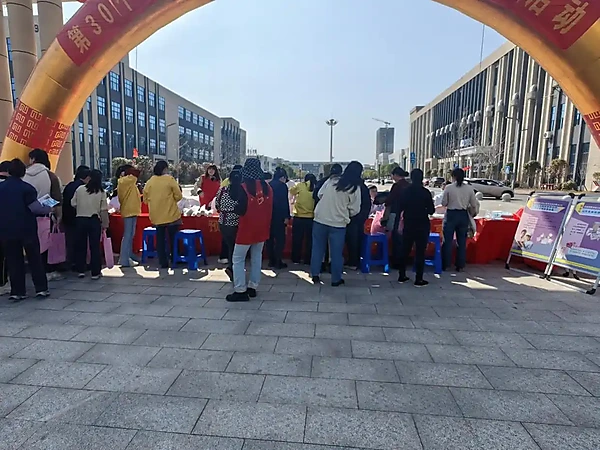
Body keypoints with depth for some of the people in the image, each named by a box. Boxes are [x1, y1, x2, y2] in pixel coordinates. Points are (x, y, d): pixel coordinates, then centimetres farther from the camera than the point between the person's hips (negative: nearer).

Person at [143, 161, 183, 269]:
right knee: (173, 239, 9)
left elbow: (145, 199, 9)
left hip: (156, 216, 4)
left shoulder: (150, 181, 3)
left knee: (160, 240, 9)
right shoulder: (170, 179, -8)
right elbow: (178, 196, -8)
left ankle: (163, 262, 12)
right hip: (171, 215, -4)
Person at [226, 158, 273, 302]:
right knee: (257, 258, 15)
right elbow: (270, 208, 7)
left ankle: (240, 291, 3)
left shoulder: (244, 187, -17)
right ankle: (252, 287, 22)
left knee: (238, 259, 4)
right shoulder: (267, 187, 1)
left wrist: (236, 207, 3)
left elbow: (240, 210, -17)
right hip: (262, 228, 6)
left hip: (247, 229, -6)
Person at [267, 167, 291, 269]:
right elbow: (285, 202, -14)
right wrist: (286, 216, -13)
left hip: (268, 215, 7)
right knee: (280, 239, 0)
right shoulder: (282, 186, -7)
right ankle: (278, 262, -1)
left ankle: (271, 261, 16)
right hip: (279, 216, -7)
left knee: (270, 238, 11)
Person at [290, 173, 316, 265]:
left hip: (299, 217, -1)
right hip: (310, 218, 1)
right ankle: (308, 260, 16)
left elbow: (292, 191, 15)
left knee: (297, 239, 10)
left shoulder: (300, 186, -2)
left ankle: (296, 259, 17)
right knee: (309, 239, 11)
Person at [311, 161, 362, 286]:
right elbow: (355, 210, -5)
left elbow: (320, 194, 10)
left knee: (318, 248, 14)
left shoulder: (331, 180, 1)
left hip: (320, 220, 3)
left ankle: (315, 275, 19)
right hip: (338, 224, -3)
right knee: (336, 252, 9)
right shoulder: (355, 188, -8)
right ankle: (336, 279, 18)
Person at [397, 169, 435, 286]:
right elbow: (431, 210, -7)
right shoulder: (425, 192, -10)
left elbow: (400, 208, 2)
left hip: (408, 225, 3)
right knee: (420, 252, 2)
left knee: (405, 250, 13)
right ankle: (418, 279, 4)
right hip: (422, 225, -3)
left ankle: (401, 276, 19)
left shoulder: (406, 191, -2)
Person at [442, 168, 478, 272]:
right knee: (462, 242, 11)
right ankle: (460, 266, 16)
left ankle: (445, 265, 12)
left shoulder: (449, 188, -9)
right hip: (463, 215, 3)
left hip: (451, 215, -3)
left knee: (448, 241, 7)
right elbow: (474, 205, 3)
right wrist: (472, 214, 21)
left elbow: (443, 203, -4)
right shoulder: (469, 188, -1)